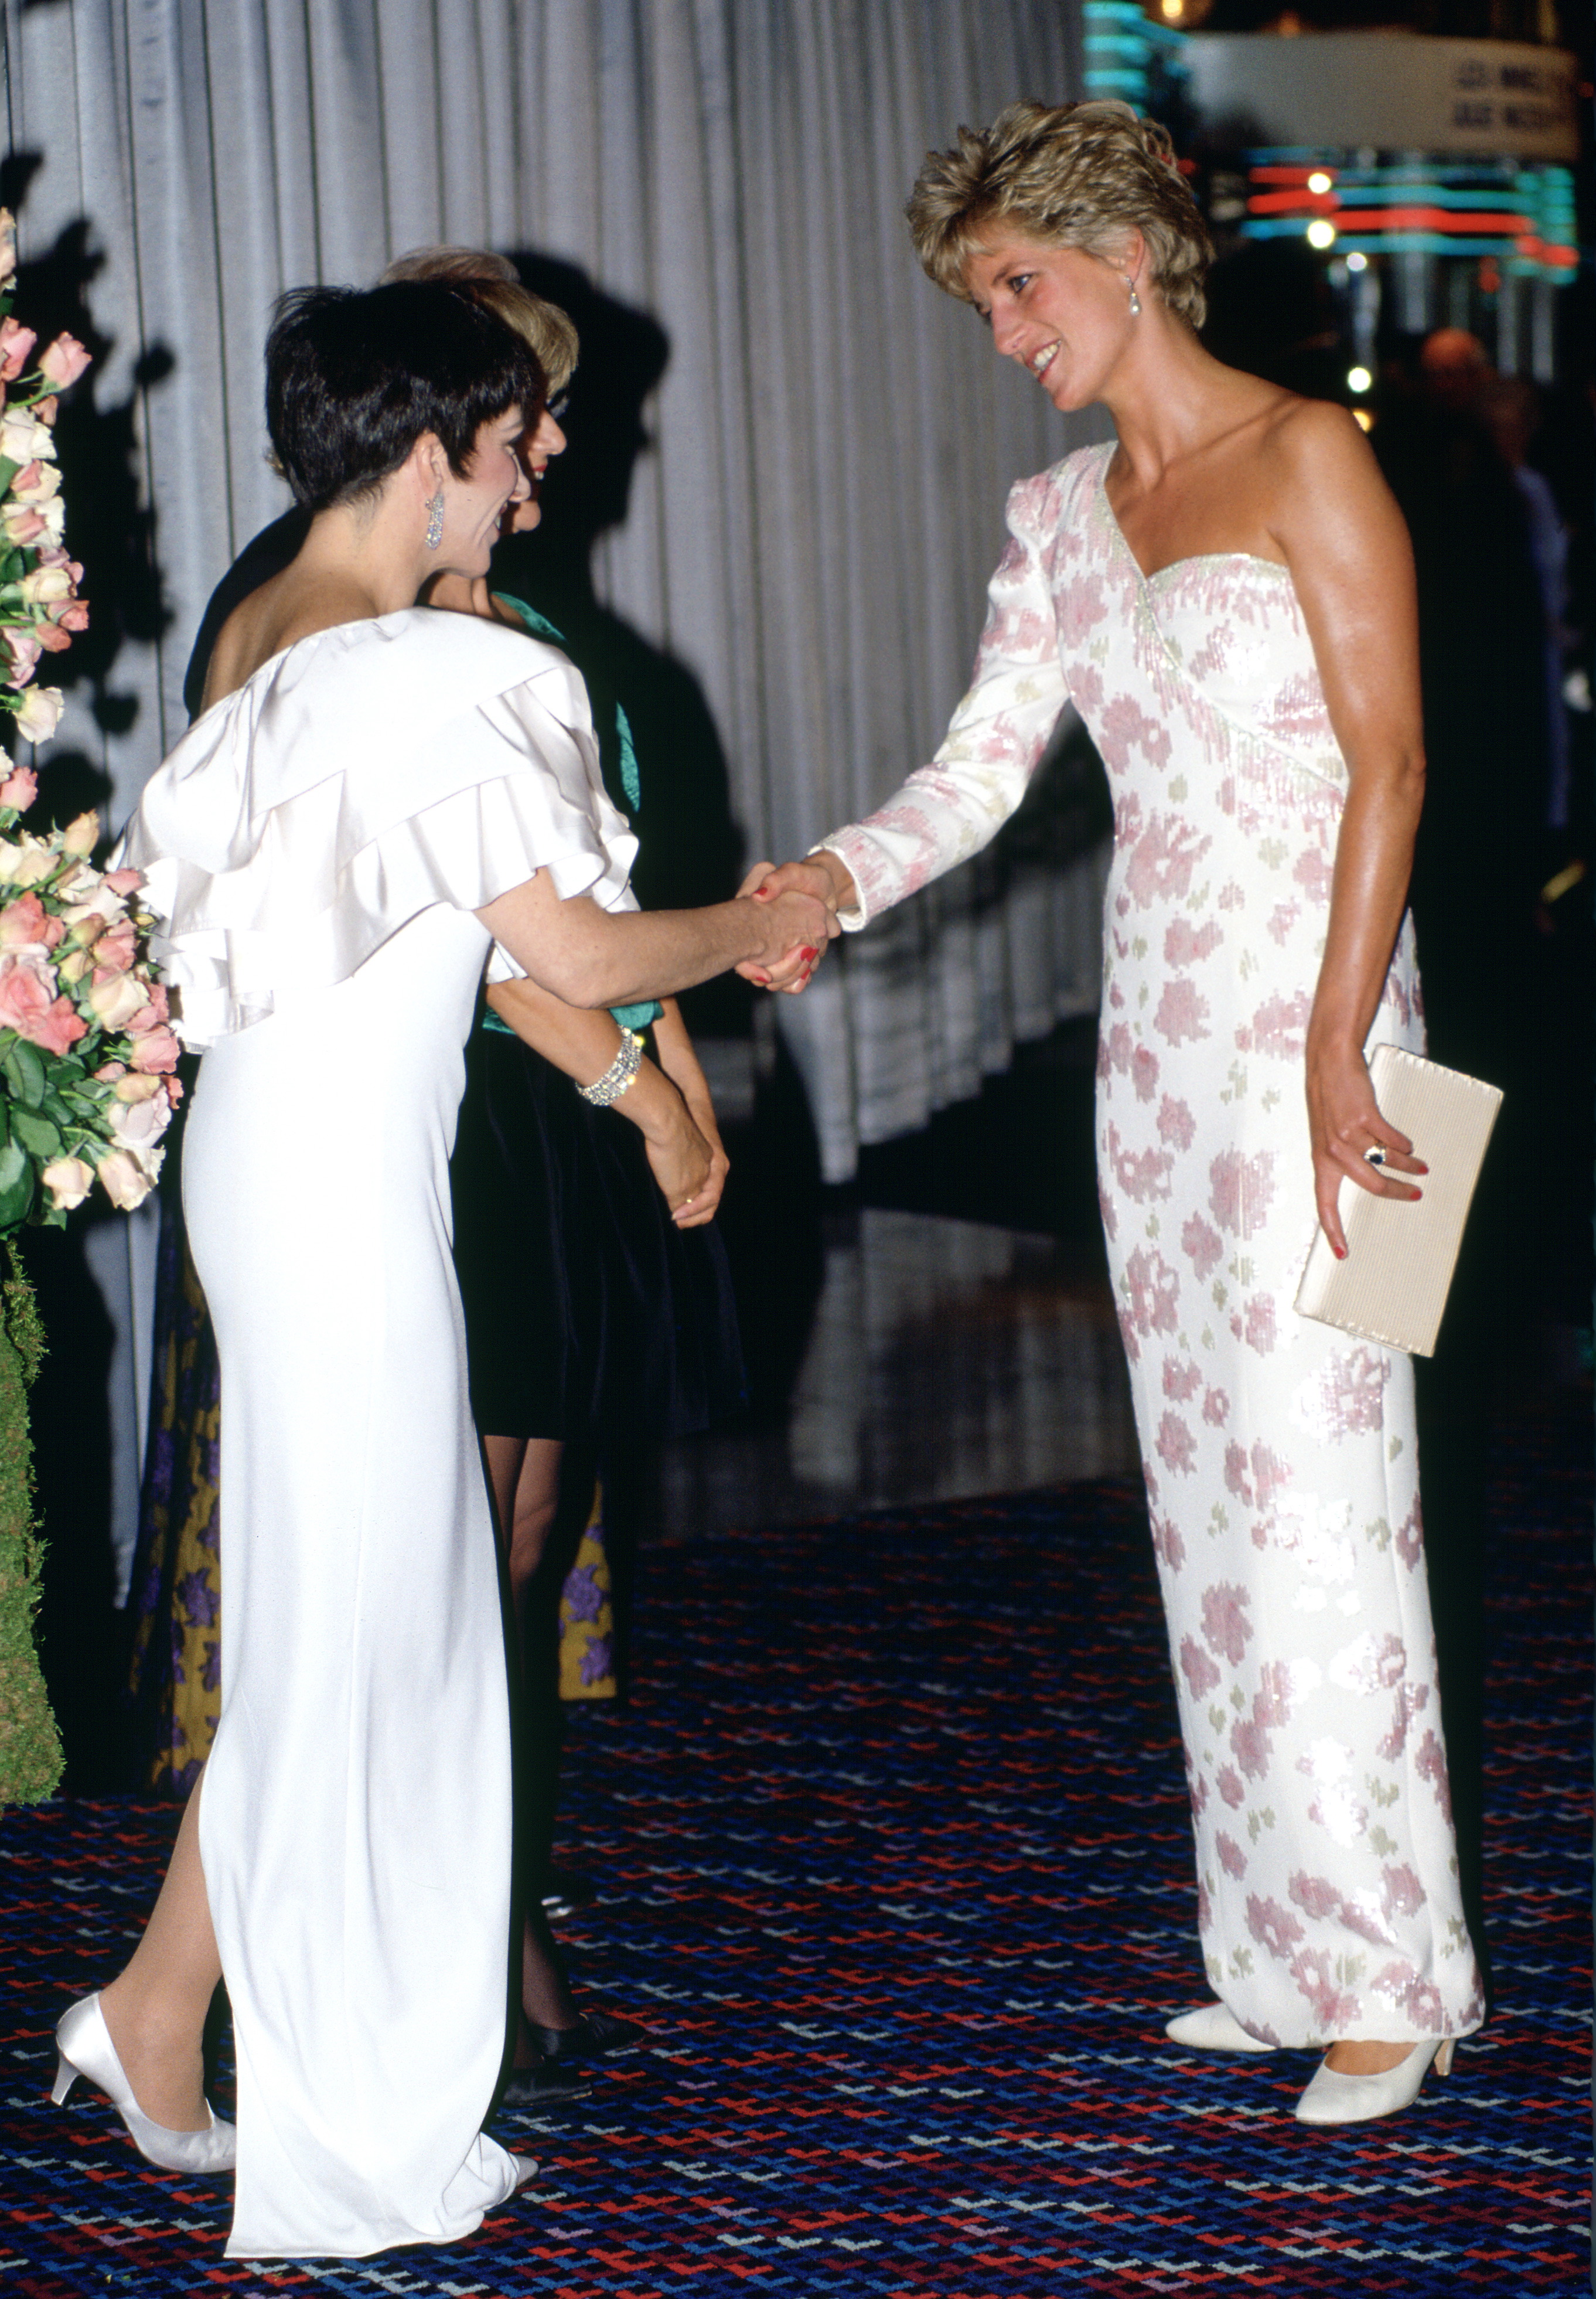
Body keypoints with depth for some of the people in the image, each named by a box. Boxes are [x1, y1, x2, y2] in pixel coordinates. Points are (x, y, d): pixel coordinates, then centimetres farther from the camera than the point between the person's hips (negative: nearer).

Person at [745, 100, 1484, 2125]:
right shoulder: (1056, 518, 15)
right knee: (1205, 1485, 8)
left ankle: (1385, 1971, 0)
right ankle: (1278, 1948, 16)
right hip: (1156, 1029, 7)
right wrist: (835, 880, -11)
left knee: (1312, 1485, -8)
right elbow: (984, 758, 8)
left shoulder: (1301, 458, -6)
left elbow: (1388, 766, -10)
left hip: (1308, 1023, -7)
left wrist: (1337, 1051, -17)